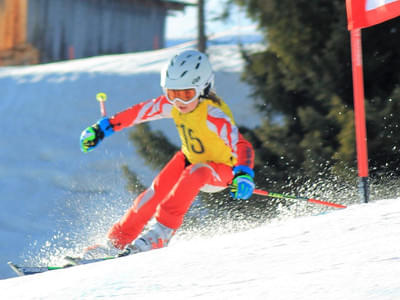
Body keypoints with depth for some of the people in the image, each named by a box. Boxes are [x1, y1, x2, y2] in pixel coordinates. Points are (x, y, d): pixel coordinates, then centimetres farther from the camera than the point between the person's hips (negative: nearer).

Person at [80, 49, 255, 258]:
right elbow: (139, 112, -4)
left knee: (195, 173, -36)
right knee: (157, 191, -13)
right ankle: (117, 241, -1)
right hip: (190, 158, 6)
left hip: (221, 170, -6)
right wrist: (103, 128, 0)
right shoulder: (172, 104, -18)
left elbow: (241, 146, -46)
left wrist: (243, 174, -65)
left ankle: (163, 231, -32)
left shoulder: (214, 115, -35)